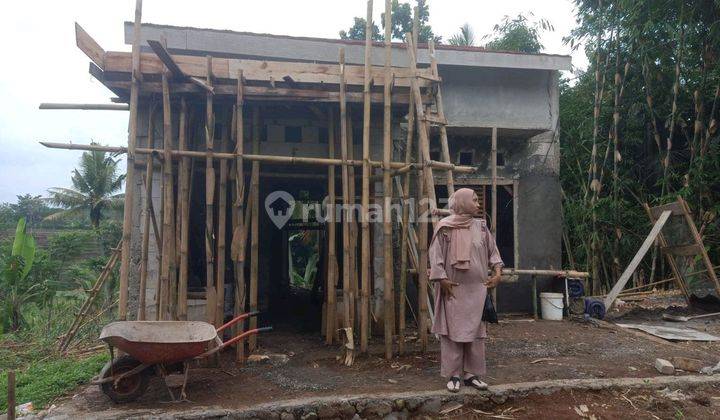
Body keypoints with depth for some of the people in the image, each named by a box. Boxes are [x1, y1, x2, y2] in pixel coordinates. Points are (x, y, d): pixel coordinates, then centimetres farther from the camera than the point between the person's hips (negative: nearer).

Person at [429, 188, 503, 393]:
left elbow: (492, 251, 14)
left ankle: (471, 374, 18)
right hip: (453, 289, -4)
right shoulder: (445, 227, -6)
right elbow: (436, 255, -7)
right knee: (453, 331, 0)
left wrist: (497, 273, 2)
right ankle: (453, 375, 10)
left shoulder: (481, 226, 7)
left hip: (477, 289, 5)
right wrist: (442, 280, -12)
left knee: (476, 331, 7)